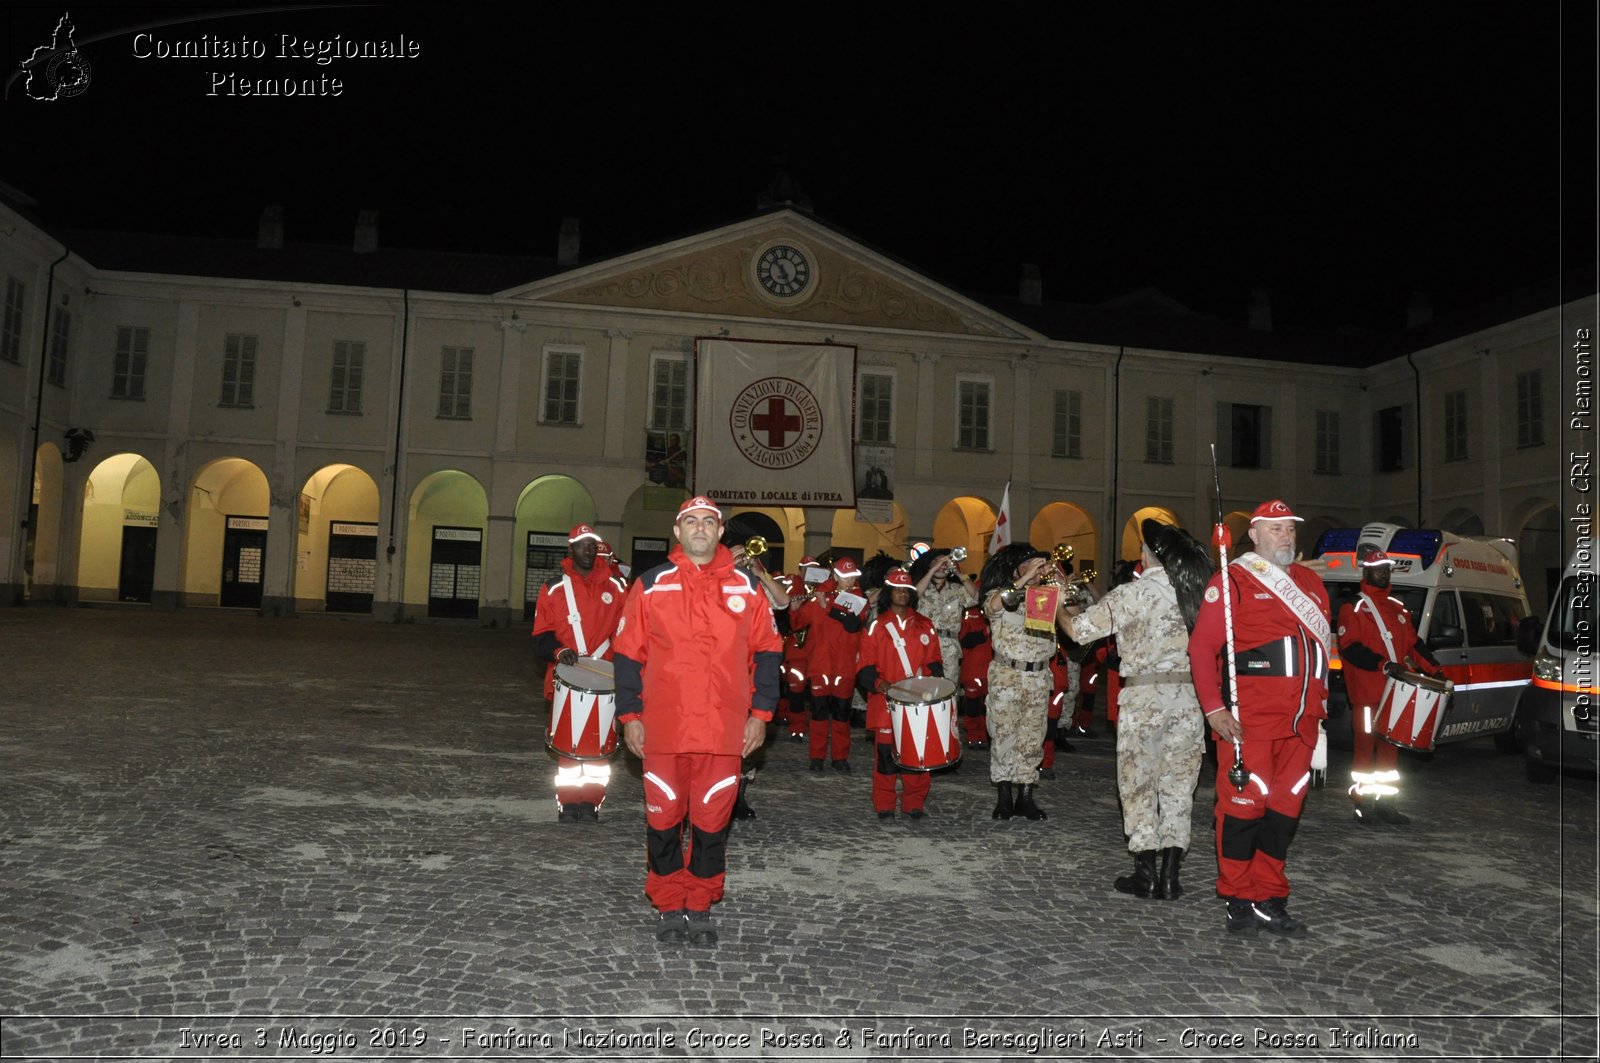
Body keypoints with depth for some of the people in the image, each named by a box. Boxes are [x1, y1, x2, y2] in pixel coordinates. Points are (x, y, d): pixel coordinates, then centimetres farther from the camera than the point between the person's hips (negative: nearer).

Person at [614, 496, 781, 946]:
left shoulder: (746, 588, 6)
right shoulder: (651, 585, 3)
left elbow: (766, 652, 9)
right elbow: (628, 654, 5)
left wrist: (759, 713, 4)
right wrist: (630, 715, 1)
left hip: (725, 729, 1)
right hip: (663, 727, 0)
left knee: (712, 819, 6)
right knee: (664, 816, 6)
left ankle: (701, 907, 22)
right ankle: (670, 907, 22)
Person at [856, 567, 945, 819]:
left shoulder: (924, 626, 13)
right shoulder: (876, 627, 4)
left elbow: (933, 662, 15)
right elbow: (864, 667, 0)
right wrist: (879, 683, -18)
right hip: (887, 701, -2)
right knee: (886, 753, -2)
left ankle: (914, 803, 16)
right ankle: (884, 806, 9)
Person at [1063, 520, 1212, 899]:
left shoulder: (1132, 593, -7)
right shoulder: (1196, 591, 3)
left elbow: (1081, 629, -5)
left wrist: (1065, 611, 16)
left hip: (1145, 693, -4)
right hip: (1191, 694, 4)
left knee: (1138, 782, 8)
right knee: (1179, 784, 11)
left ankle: (1145, 872, 10)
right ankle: (1170, 876, 12)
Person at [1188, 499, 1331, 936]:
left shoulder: (1310, 583, 18)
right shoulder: (1232, 581, -3)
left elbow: (1323, 648, 23)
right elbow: (1201, 647, -8)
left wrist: (1319, 705, 16)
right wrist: (1213, 708, -13)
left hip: (1300, 722, 6)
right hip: (1249, 720, -6)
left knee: (1285, 809, 9)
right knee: (1245, 804, -3)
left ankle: (1269, 899, 19)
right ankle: (1238, 900, 10)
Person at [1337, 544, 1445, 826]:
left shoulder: (1398, 609, 18)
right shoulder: (1352, 609, -3)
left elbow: (1414, 644, 20)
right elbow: (1349, 648, -13)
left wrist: (1436, 671, 9)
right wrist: (1383, 665, -23)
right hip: (1366, 694, -6)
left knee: (1391, 747, 9)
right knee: (1366, 747, -3)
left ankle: (1385, 803, 16)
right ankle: (1363, 802, 4)